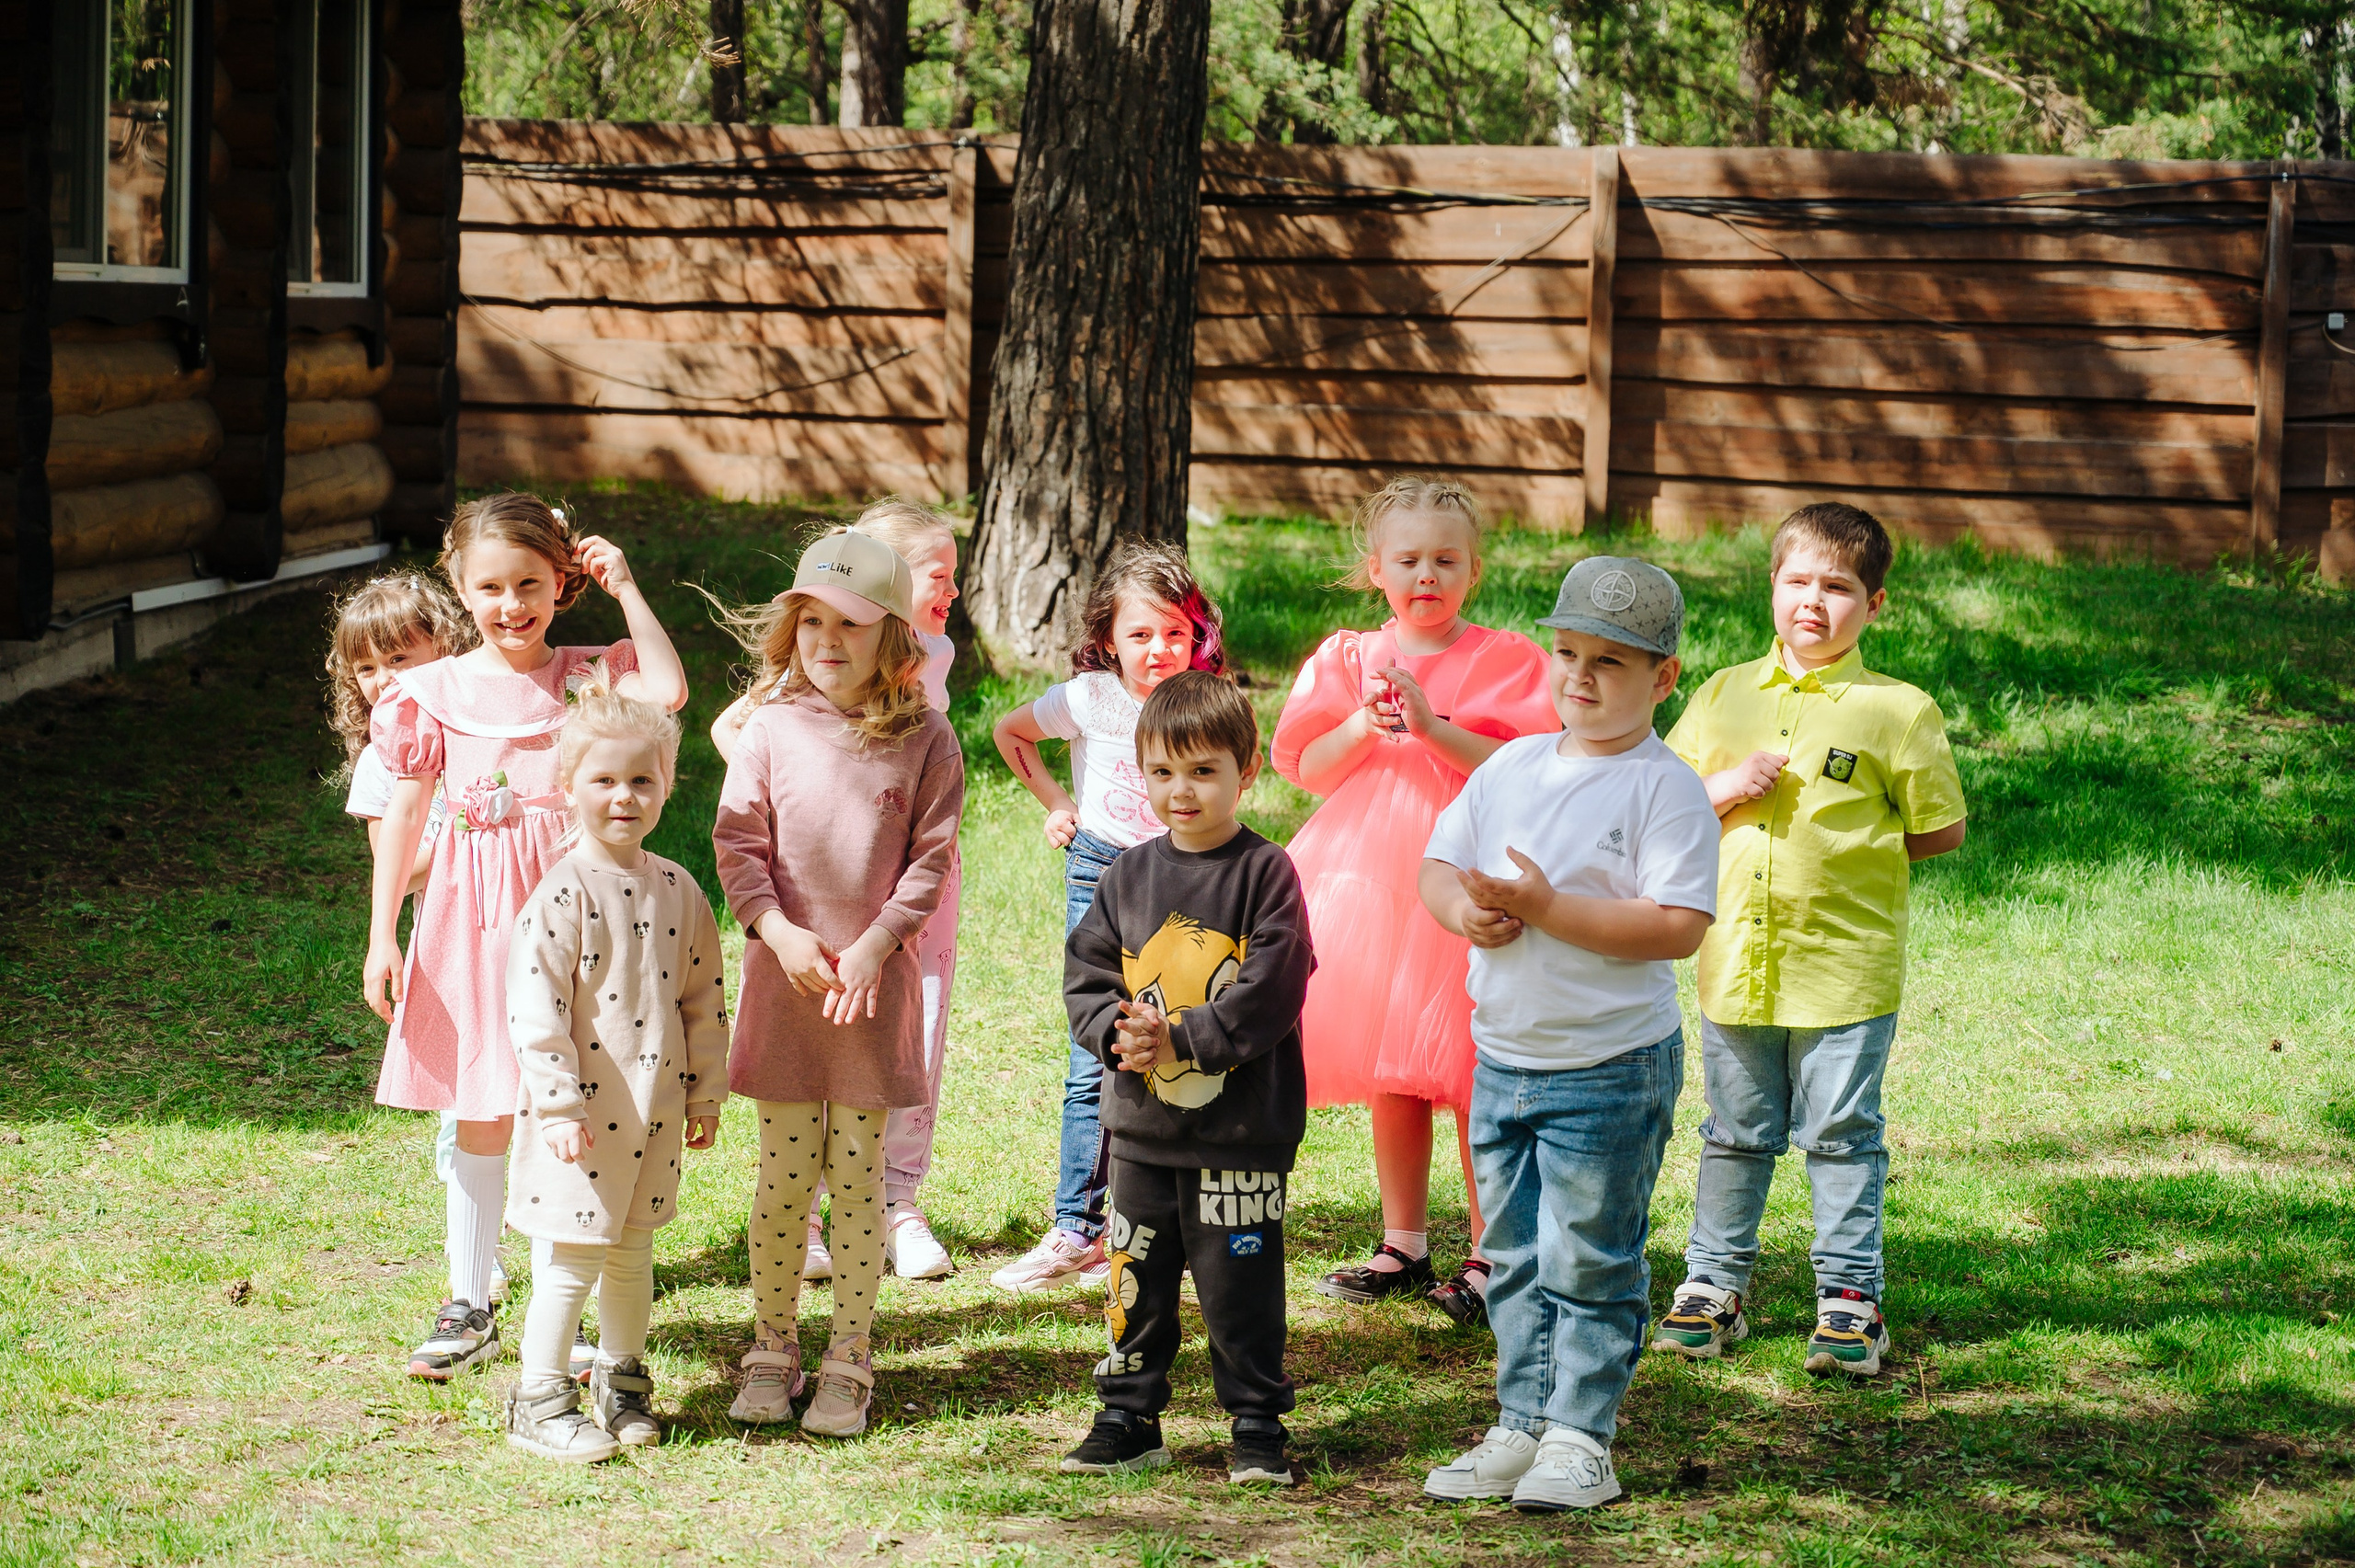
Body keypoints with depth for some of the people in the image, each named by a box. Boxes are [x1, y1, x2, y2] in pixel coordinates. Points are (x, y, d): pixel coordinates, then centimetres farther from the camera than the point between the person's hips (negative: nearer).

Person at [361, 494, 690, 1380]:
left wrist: (626, 590, -11)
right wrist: (381, 937, 2)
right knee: (479, 1118, 8)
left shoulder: (587, 676, 2)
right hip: (472, 911, 1)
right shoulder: (435, 691, 2)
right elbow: (403, 815, 5)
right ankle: (470, 1309, 20)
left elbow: (668, 690, -19)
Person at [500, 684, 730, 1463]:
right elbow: (536, 1009, -15)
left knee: (633, 1254, 16)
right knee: (571, 1260, -1)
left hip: (654, 1108, 5)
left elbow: (705, 997, 13)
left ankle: (621, 1383, 32)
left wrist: (705, 1091, 13)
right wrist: (559, 1104, -18)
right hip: (582, 1111, -5)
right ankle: (539, 1401, 10)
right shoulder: (563, 894, -13)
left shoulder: (678, 890, 5)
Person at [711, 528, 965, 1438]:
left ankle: (849, 1364, 13)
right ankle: (773, 1350, 17)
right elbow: (737, 841, 1)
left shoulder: (924, 739, -2)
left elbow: (932, 857, -2)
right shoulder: (772, 730, 1)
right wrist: (778, 931, -13)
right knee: (783, 1171, 5)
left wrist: (875, 943, -13)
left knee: (858, 1174, 4)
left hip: (876, 981, -1)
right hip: (785, 973, 1)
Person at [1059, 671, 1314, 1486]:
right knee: (1135, 1279, 11)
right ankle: (1128, 1418, 22)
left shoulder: (1265, 873, -7)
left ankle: (1257, 1427, 14)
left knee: (1240, 1282, 2)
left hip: (1243, 1127, -4)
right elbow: (1085, 974, 8)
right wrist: (1118, 1033, -12)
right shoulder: (1129, 875, 7)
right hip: (1141, 1121, 5)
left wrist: (1180, 1038, -19)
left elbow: (1269, 993, -15)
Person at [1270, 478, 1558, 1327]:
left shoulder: (1507, 662, -2)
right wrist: (1363, 728, -11)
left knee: (1471, 1079, -3)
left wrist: (1435, 726, -20)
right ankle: (1402, 1246, 22)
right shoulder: (1347, 659, 9)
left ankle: (1487, 1257, 7)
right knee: (1388, 1075, 11)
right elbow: (1308, 770, 7)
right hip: (1369, 876, 4)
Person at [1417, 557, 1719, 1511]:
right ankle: (1522, 1425, 25)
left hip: (1610, 1070, -7)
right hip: (1501, 1058, 7)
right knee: (1515, 1259, 14)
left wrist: (1546, 908, -24)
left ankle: (1581, 1439, 11)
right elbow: (1437, 865, 11)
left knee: (1590, 1264, 1)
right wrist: (1466, 911, -12)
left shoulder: (1666, 788, -12)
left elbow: (1679, 928, -21)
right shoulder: (1511, 767, 7)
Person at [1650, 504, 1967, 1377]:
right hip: (1738, 962, 3)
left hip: (1846, 968, -3)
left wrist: (1850, 847, -3)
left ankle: (1850, 1297, 12)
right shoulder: (1724, 696, 7)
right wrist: (1724, 789, -8)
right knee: (1734, 1135, 13)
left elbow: (1942, 830, 0)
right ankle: (1714, 1285, 24)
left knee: (1842, 1137, 3)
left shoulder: (1898, 712, -4)